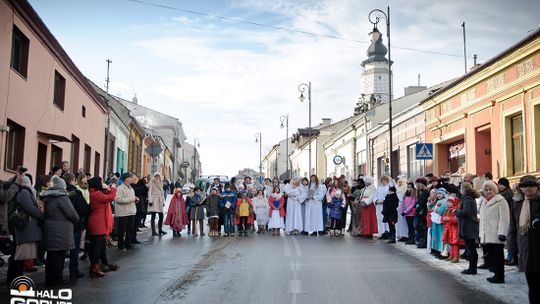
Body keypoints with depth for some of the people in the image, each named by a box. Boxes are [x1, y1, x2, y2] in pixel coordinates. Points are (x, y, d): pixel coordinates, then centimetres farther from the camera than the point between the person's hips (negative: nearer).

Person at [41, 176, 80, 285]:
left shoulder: (47, 197, 10)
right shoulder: (62, 197, -14)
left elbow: (45, 213, 15)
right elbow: (71, 213, -18)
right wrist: (76, 219, 3)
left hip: (49, 229, 8)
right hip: (60, 231, -8)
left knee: (51, 254, 16)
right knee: (59, 255, -1)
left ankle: (49, 278, 25)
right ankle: (56, 279, 4)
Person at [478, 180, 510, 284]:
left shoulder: (500, 200, -6)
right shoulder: (483, 202, 19)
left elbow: (504, 218, -13)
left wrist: (502, 233, -20)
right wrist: (481, 234, 20)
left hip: (496, 236, -8)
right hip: (486, 235, 8)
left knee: (497, 256, -3)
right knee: (490, 255, 8)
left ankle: (499, 277, 5)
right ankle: (496, 274, 18)